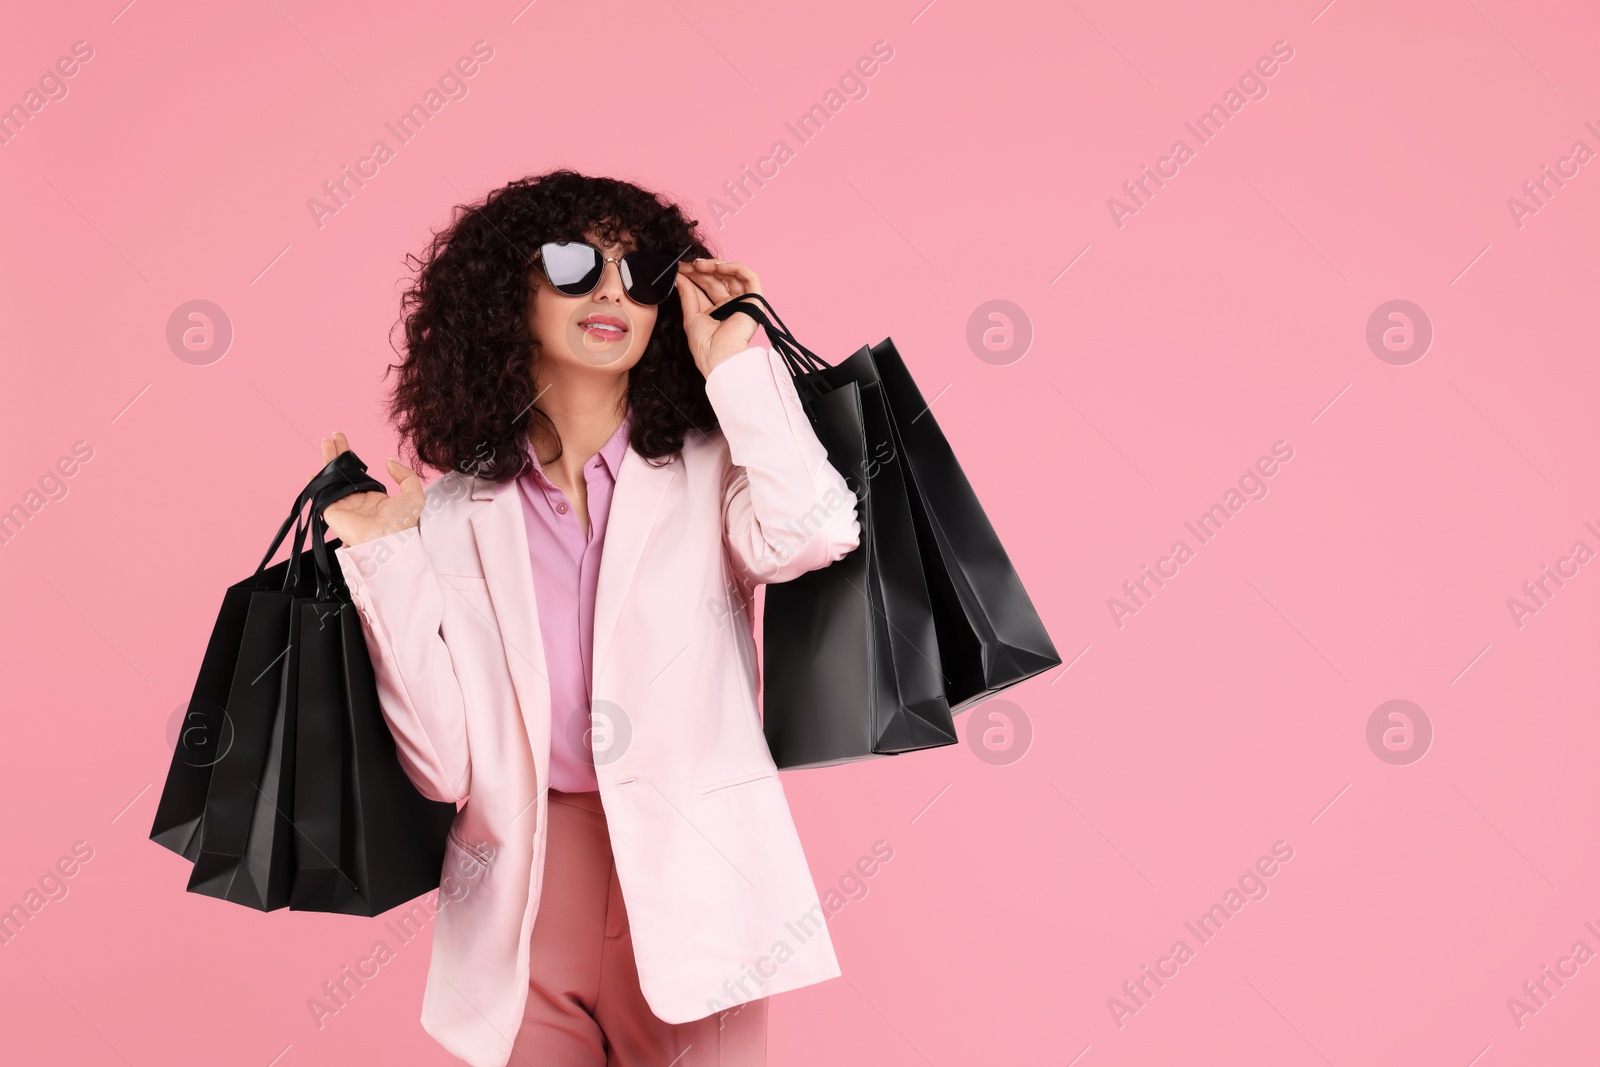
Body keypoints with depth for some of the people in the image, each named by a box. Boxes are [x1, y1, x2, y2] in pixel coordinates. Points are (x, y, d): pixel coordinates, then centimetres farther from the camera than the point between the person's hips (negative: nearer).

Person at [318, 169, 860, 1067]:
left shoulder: (709, 471, 1)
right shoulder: (457, 512, 3)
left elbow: (812, 530, -23)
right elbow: (446, 766, -3)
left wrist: (735, 365, -12)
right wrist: (384, 557, -6)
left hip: (689, 885, -1)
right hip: (522, 912, 1)